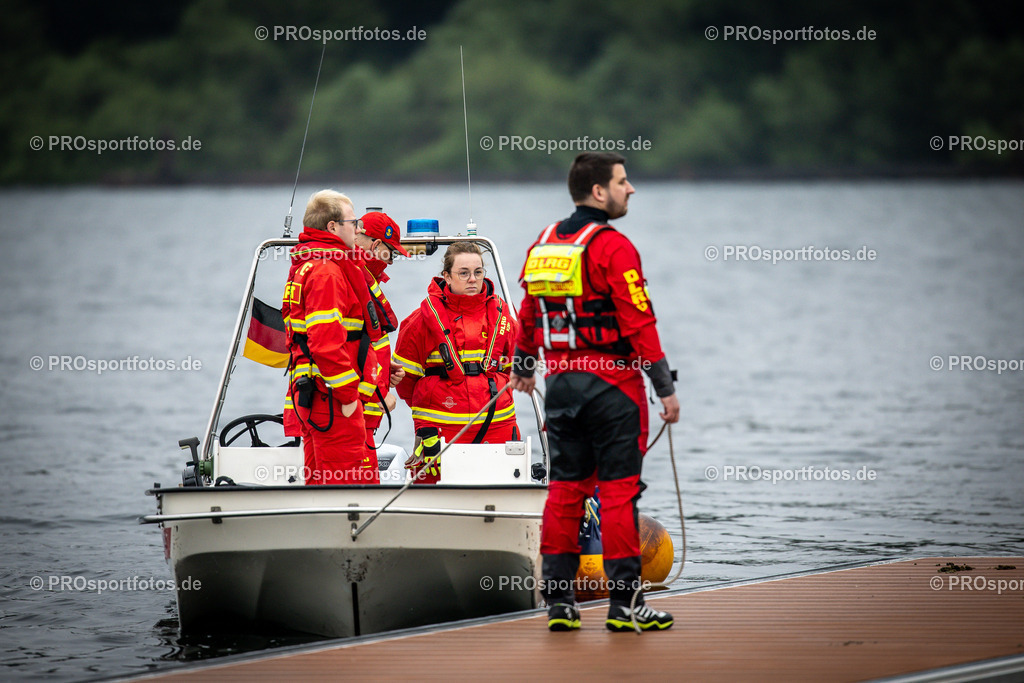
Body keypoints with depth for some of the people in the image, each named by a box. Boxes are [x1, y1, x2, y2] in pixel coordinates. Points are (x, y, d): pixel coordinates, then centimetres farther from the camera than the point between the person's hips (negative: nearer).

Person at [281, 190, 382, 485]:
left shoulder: (305, 267, 20)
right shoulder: (327, 270, -14)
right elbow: (326, 341, -23)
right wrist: (347, 394, -19)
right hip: (333, 400, -11)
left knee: (320, 482, 12)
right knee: (350, 482, -12)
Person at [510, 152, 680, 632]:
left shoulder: (544, 244, 10)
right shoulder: (612, 247, -12)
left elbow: (529, 317, 21)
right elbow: (639, 323, -16)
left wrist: (523, 369, 36)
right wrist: (665, 388, -13)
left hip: (561, 380, 7)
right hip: (611, 381, -7)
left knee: (565, 488, 11)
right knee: (618, 490, -3)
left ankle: (558, 601, 10)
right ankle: (624, 603, -1)